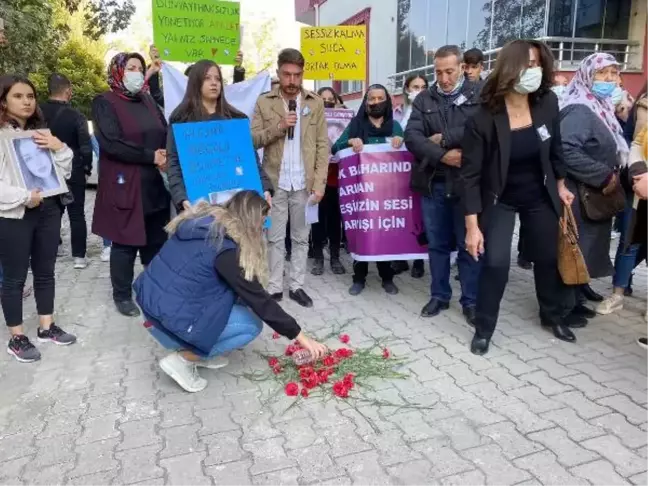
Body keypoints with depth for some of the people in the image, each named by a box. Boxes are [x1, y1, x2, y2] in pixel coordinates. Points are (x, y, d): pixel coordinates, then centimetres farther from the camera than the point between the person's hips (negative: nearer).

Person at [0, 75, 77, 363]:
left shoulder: (42, 133, 14)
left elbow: (65, 171, 11)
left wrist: (59, 148, -5)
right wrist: (23, 197, -22)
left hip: (48, 210, 6)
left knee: (45, 272, 14)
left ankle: (47, 327, 27)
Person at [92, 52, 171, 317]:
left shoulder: (148, 101, 17)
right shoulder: (105, 103, -3)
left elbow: (166, 135, 14)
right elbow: (111, 142, -16)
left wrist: (165, 156, -7)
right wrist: (150, 156, -17)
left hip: (154, 184, 6)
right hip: (124, 185, -6)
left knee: (157, 240, 10)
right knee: (125, 242, 1)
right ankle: (122, 295, 16)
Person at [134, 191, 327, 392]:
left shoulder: (201, 221, 5)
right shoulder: (226, 249, -18)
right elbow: (259, 300, -13)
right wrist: (300, 336, -5)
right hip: (173, 317, -8)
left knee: (233, 288, 14)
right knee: (252, 325, 4)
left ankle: (200, 352, 16)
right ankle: (182, 359, 2)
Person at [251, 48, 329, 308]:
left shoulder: (315, 103, 4)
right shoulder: (264, 102, 2)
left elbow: (322, 145, 1)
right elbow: (253, 140, -3)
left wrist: (319, 183, -6)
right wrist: (279, 126, -17)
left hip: (304, 182, 1)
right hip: (275, 182, -1)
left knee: (301, 237, 9)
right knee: (274, 237, 6)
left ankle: (296, 285, 20)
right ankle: (274, 287, 16)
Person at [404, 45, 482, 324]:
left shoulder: (480, 95, 1)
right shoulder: (424, 99, 9)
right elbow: (411, 137, -4)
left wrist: (444, 138, -11)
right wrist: (442, 155, -17)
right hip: (433, 184, 3)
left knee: (469, 244, 6)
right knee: (437, 244, 12)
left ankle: (471, 301, 20)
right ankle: (439, 296, 27)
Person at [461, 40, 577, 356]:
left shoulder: (547, 103, -12)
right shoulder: (484, 118, -24)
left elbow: (555, 148, 6)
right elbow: (471, 174, -22)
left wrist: (560, 185, 16)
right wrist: (472, 225, -25)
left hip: (539, 197, 4)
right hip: (499, 200, -4)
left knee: (548, 258, 16)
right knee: (495, 263, -13)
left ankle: (553, 316, 41)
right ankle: (484, 328, 9)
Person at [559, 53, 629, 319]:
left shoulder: (602, 108, 13)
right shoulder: (580, 110, -17)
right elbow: (566, 151, -30)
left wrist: (614, 176, 4)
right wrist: (605, 176, -23)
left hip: (595, 195, 9)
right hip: (580, 196, -9)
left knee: (586, 248, 16)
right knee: (577, 249, -1)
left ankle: (576, 295, 30)